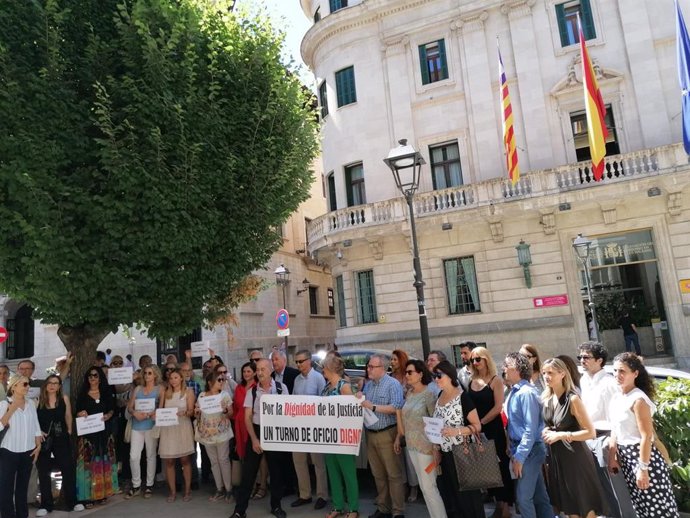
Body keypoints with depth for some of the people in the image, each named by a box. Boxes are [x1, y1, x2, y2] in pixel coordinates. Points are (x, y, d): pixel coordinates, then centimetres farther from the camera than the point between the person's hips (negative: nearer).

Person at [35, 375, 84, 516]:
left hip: (61, 439, 1)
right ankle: (46, 504, 21)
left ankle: (72, 501, 16)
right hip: (43, 440, -1)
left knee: (69, 469, 2)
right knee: (44, 472, 8)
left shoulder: (64, 399, 0)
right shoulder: (38, 400, -6)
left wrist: (69, 432, 7)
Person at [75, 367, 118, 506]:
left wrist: (108, 415, -12)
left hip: (104, 431, 2)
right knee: (88, 462, -4)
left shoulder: (106, 393, 7)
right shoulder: (83, 394, 4)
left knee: (103, 461, 6)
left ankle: (102, 492, 15)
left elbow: (112, 409, 8)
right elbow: (77, 412, 4)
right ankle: (88, 495, 1)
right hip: (87, 432, -2)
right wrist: (81, 414, -17)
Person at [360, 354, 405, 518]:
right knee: (378, 474, 15)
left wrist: (373, 407, -22)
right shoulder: (367, 385, 12)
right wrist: (359, 401, -6)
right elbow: (364, 405, 16)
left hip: (387, 434, -7)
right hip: (370, 434, 7)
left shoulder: (393, 384, -10)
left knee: (393, 474, 0)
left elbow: (397, 407, -21)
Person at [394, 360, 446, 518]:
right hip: (411, 445, 7)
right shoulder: (409, 393, 8)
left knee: (428, 486, -4)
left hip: (425, 445, -7)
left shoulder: (429, 394, -13)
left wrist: (436, 446, -17)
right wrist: (399, 437, 16)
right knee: (424, 486, 14)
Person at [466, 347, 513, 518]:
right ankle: (498, 502, 23)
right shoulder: (471, 382, 8)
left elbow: (498, 407, -13)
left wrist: (481, 422, -15)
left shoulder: (495, 380, -6)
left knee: (500, 465, 1)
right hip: (477, 431, 5)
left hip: (493, 429, -5)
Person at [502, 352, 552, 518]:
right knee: (539, 495, 17)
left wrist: (519, 457, -19)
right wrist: (513, 451, 12)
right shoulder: (514, 392, 7)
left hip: (529, 451, -9)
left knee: (523, 497, -2)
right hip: (519, 448, 9)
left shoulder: (526, 393, -20)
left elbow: (531, 429, -22)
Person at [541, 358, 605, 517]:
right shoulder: (546, 399, 2)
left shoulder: (573, 399, -17)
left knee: (584, 503, 8)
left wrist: (561, 435, -22)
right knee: (567, 503, 18)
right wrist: (545, 432, -3)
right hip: (556, 457, 6)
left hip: (575, 457, -6)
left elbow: (590, 432, -19)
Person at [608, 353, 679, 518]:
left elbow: (646, 437, -20)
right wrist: (612, 458, 12)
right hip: (626, 458, 8)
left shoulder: (638, 399, -18)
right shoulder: (616, 398, 7)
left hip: (642, 456, -8)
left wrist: (643, 468, -21)